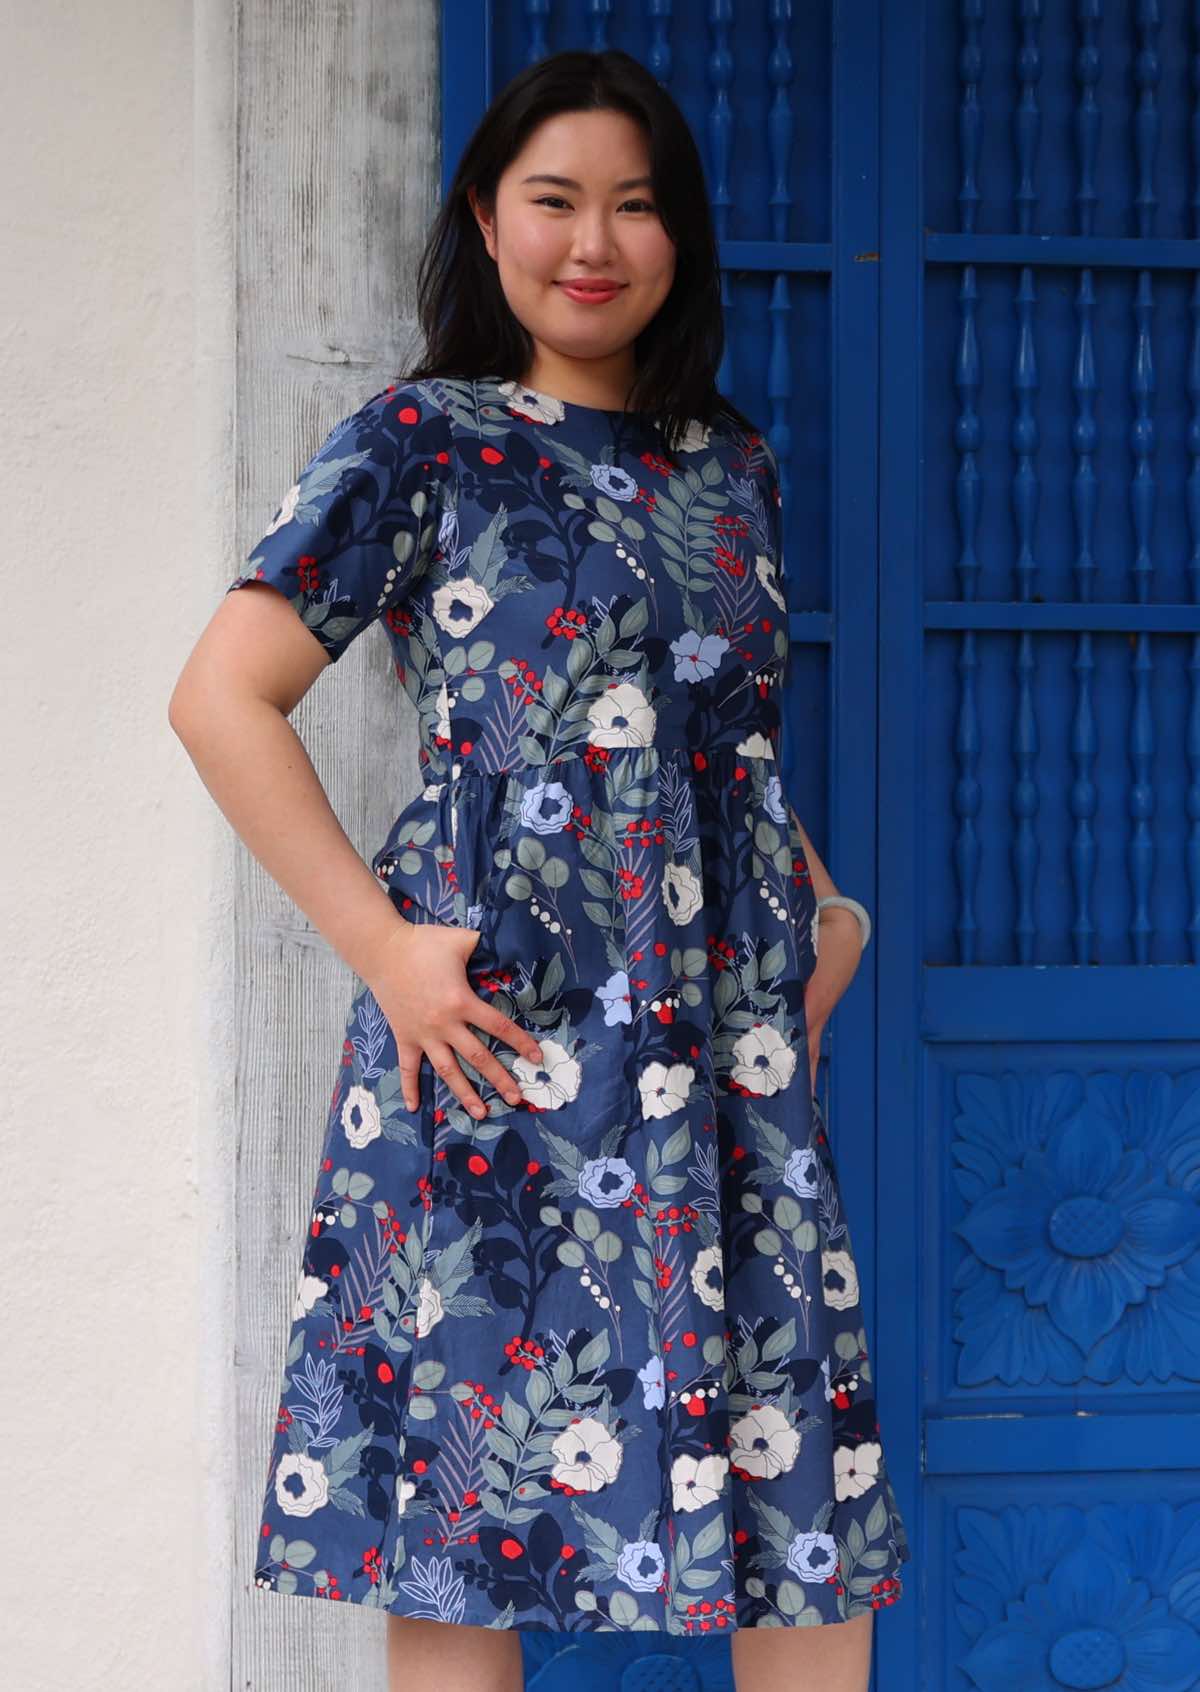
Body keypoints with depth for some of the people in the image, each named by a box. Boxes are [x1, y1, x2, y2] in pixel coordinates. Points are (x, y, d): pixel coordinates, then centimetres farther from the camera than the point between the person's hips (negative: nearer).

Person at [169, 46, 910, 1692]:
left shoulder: (730, 461, 15)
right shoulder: (421, 446, -2)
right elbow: (220, 697, -7)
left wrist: (824, 909, 11)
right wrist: (380, 945, -13)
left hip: (733, 1038, 5)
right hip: (507, 1036, -5)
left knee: (815, 1479, 5)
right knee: (480, 1469, 0)